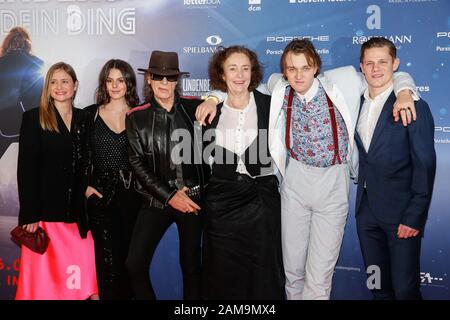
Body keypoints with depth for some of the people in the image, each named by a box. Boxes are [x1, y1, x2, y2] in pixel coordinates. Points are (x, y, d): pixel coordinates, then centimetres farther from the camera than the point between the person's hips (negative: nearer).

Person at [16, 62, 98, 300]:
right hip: (45, 211, -3)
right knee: (46, 276, 2)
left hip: (77, 213, 3)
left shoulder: (83, 119, 11)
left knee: (81, 277, 1)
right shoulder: (33, 118, 0)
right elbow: (26, 169, -5)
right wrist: (30, 215, -11)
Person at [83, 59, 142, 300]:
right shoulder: (91, 114, 6)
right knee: (107, 255, -1)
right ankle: (108, 295, 13)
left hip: (132, 192, 1)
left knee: (130, 253, 6)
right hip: (101, 193, 0)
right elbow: (82, 155, 7)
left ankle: (128, 294, 21)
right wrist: (86, 185, -2)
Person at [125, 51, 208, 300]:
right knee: (135, 264, -6)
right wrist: (169, 196, -8)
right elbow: (137, 163, -2)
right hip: (157, 200, 0)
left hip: (193, 197, 0)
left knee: (191, 265, 9)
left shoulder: (193, 108, 1)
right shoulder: (136, 117, 1)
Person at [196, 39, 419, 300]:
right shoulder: (281, 90, -3)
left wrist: (404, 92, -17)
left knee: (319, 276, 0)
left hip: (333, 183, -2)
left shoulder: (342, 82, -8)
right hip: (295, 182, 2)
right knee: (292, 267, 13)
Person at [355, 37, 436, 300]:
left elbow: (425, 166, -12)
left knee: (405, 289, 0)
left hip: (401, 214, -5)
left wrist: (414, 217, -15)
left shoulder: (414, 107, -10)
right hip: (367, 211, 5)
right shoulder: (357, 104, 8)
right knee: (379, 288, 16)